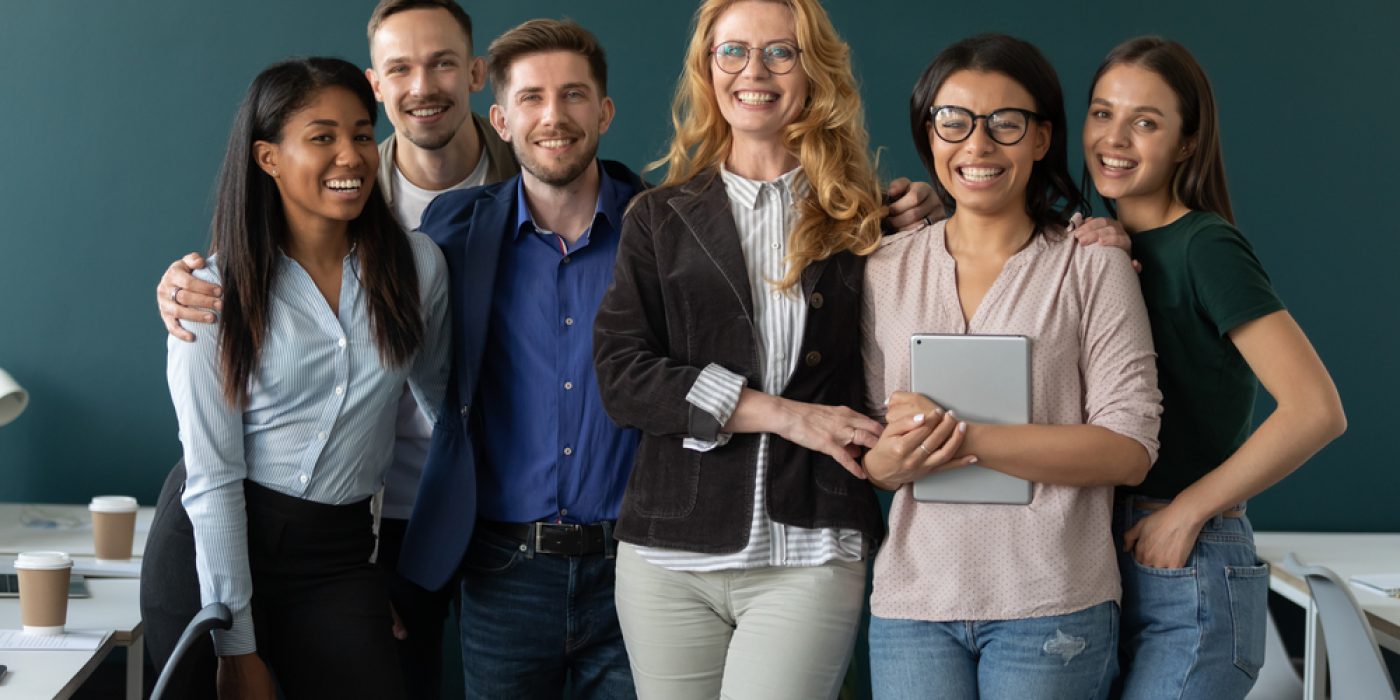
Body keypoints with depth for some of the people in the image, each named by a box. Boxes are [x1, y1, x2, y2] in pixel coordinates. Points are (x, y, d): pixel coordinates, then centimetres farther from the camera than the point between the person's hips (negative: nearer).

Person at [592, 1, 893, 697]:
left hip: (809, 556, -1)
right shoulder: (661, 217, 9)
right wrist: (781, 413, -10)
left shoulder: (862, 218, 8)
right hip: (669, 555, 2)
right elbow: (620, 376, -2)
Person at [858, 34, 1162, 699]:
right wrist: (891, 460, -11)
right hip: (913, 600, 3)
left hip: (1052, 610, -2)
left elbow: (1129, 450, -9)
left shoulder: (1093, 268, -2)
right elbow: (863, 439, 13)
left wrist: (965, 437, -17)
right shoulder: (887, 269, 9)